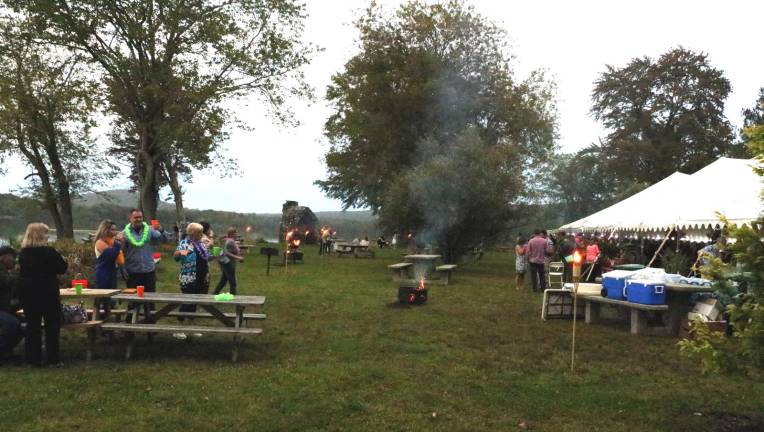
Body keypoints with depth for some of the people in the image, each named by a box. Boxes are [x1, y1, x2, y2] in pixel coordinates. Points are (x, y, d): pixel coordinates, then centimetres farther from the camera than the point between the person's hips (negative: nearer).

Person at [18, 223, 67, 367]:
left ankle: (33, 358, 14)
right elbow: (62, 269, -10)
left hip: (27, 293, 5)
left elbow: (22, 272, 15)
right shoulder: (49, 252, -15)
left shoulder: (23, 253, 3)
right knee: (52, 325, 3)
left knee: (32, 325, 11)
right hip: (48, 293, -5)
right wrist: (60, 259, 7)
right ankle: (53, 359, 3)